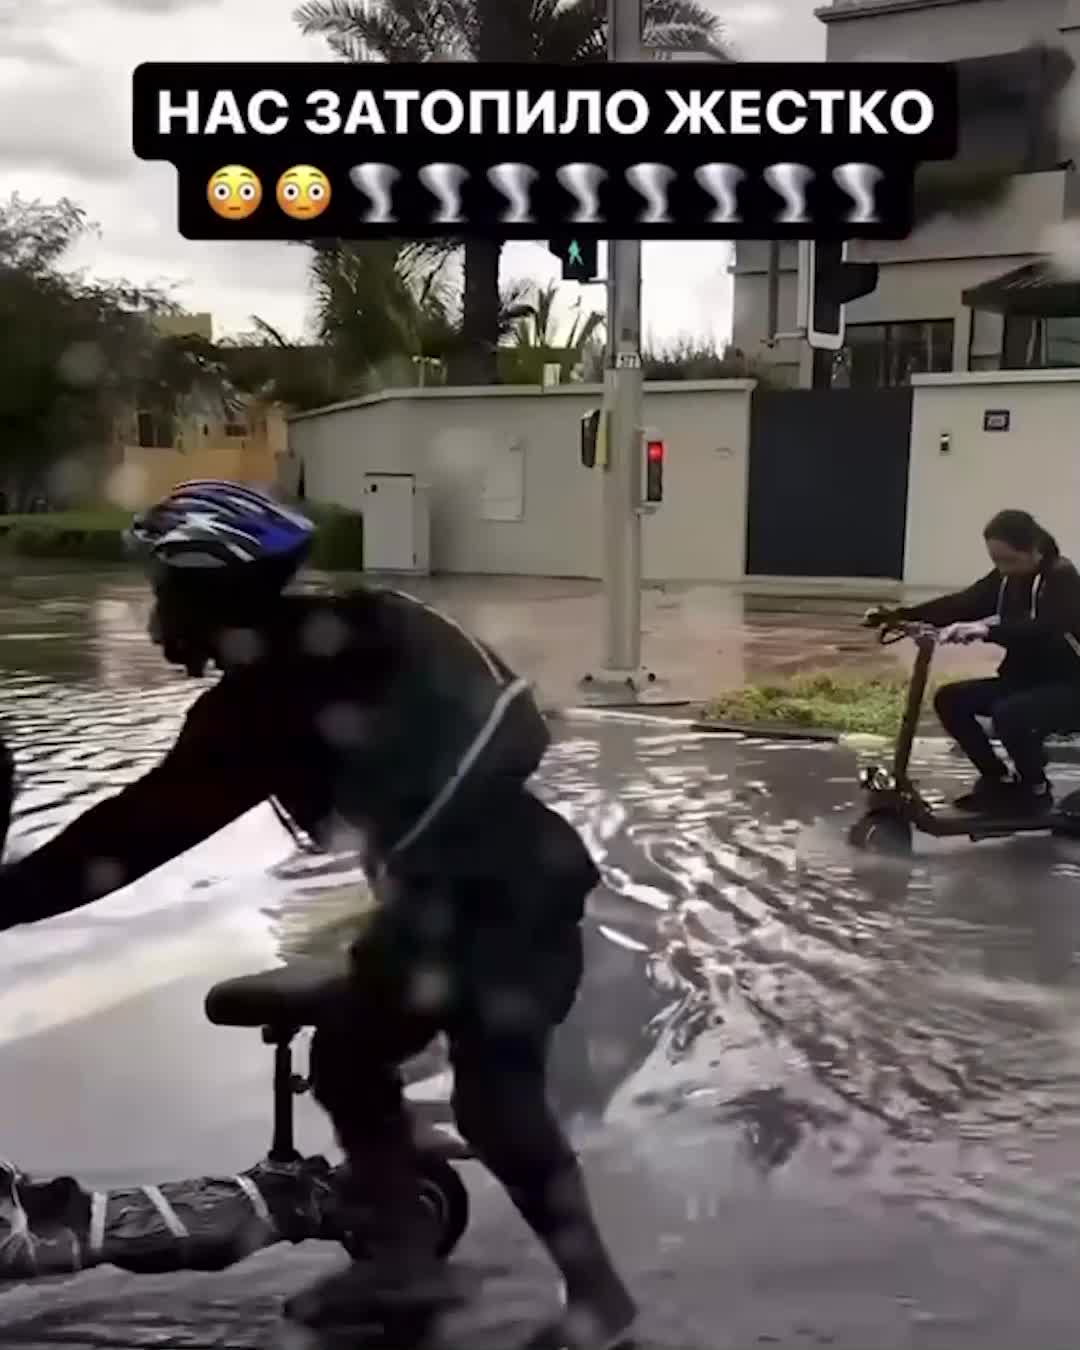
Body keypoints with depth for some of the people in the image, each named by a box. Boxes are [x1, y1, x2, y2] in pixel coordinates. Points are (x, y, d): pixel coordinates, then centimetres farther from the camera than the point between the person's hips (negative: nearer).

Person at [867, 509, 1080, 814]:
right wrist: (897, 615, -18)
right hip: (1023, 680, 8)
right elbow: (961, 604, -6)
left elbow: (1043, 628, -38)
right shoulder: (1005, 578, 3)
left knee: (1009, 715, -34)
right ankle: (1000, 779, 6)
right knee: (950, 698, -8)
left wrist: (987, 632, -54)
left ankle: (1036, 789, -6)